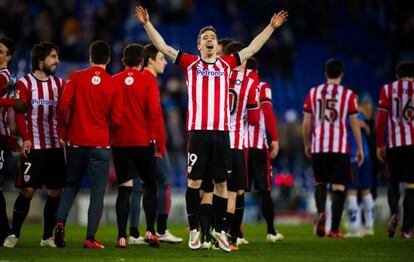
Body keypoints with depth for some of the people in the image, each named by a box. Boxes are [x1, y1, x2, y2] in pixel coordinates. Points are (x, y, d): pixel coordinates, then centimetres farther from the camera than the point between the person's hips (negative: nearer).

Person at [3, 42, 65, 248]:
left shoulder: (59, 84, 12)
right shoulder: (25, 84, -2)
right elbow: (20, 114, -9)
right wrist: (25, 139, -20)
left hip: (55, 146, 5)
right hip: (33, 146, -4)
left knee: (56, 192, 3)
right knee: (27, 190, -7)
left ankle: (47, 237, 13)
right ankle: (13, 234, 5)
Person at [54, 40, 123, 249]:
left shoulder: (76, 78, -1)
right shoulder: (113, 84, -3)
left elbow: (63, 106, -8)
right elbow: (117, 120, -3)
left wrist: (63, 133, 5)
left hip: (76, 142, 2)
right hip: (100, 144, -2)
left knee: (71, 186, 16)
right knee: (97, 192, 3)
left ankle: (60, 222, -5)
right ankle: (91, 238, -2)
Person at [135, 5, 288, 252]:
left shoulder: (226, 63, 13)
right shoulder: (190, 63, 8)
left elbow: (252, 48, 19)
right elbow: (163, 47, 6)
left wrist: (271, 26, 18)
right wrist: (147, 23, -1)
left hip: (222, 132, 2)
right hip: (198, 130, -2)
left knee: (221, 183, 6)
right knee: (194, 181, -2)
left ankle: (219, 230, 16)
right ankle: (194, 230, 7)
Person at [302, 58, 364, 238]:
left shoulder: (313, 93, 5)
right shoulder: (348, 95, 0)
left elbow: (306, 123, 8)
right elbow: (354, 123, 1)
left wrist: (307, 144, 21)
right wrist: (360, 148, 8)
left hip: (318, 147, 2)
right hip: (340, 148, -2)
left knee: (320, 183, 18)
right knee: (339, 187, 2)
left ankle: (321, 213, -8)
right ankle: (334, 229, -1)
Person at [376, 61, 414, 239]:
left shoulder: (387, 89, 5)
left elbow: (381, 119, 2)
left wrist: (379, 145, 7)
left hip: (394, 143, 0)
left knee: (394, 181, 17)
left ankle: (394, 212, -10)